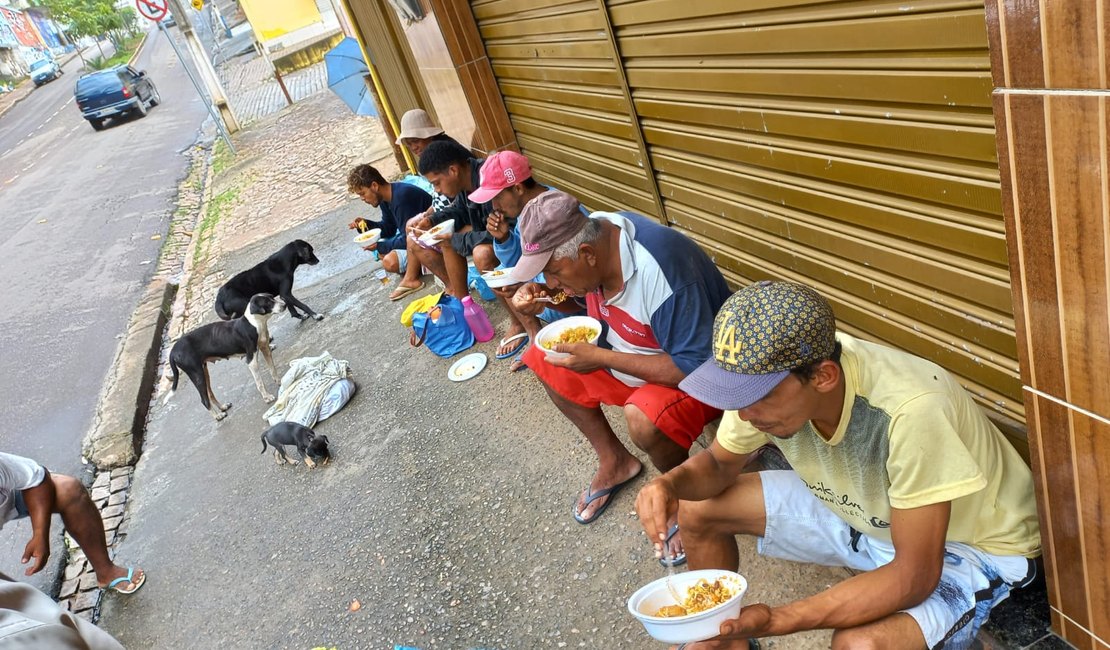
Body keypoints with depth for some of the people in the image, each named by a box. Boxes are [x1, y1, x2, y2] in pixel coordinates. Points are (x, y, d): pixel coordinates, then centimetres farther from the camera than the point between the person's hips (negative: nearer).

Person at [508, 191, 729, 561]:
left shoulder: (661, 270, -36)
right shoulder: (589, 234, -12)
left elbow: (694, 367, -33)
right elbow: (580, 296, 9)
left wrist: (601, 358, -31)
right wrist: (542, 296, -13)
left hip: (695, 373, -8)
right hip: (629, 355, 8)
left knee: (644, 419, -36)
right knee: (543, 360, 2)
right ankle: (614, 462, 14)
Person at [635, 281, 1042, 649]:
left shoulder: (911, 410, -38)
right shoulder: (768, 373, -20)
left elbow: (915, 575, -31)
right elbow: (719, 463, -1)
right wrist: (671, 483, -25)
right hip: (861, 511, 6)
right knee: (697, 509, 0)